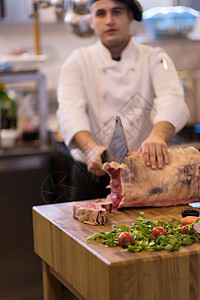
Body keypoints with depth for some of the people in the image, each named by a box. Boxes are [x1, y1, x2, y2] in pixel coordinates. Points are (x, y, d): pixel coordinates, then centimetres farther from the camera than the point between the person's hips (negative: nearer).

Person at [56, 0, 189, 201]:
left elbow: (172, 101, -12)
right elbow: (70, 111, -10)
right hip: (93, 175, 0)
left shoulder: (154, 58, 6)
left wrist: (158, 135, -36)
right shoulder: (78, 62, 6)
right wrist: (92, 149, -31)